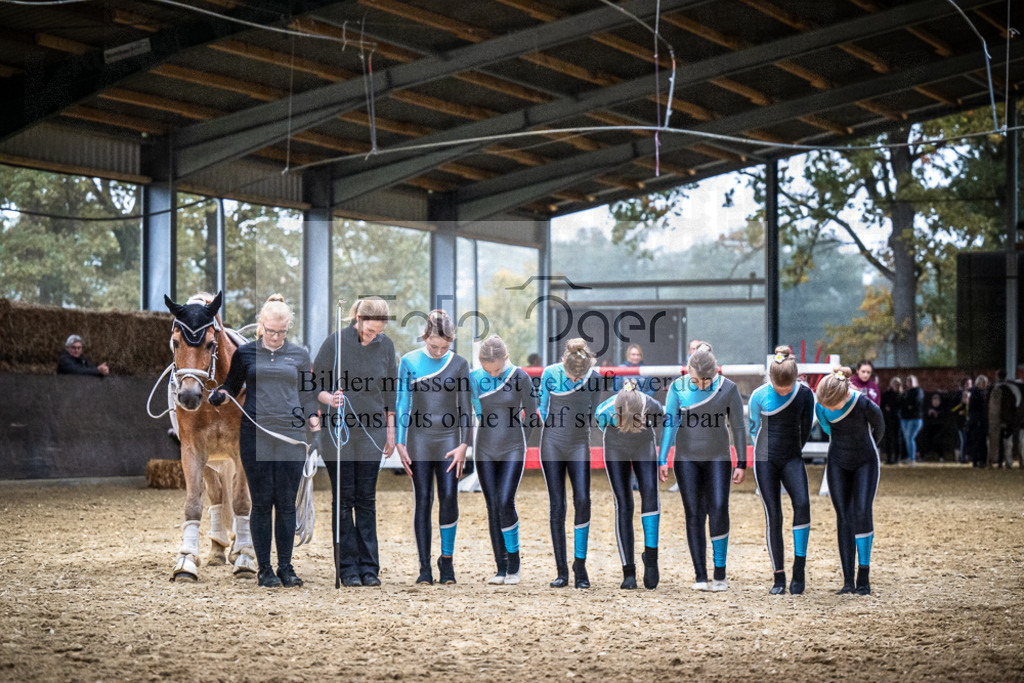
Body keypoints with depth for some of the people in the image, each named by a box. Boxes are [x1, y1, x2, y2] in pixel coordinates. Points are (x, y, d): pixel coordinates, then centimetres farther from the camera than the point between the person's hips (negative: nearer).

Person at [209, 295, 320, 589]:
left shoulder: (299, 355, 11)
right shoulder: (245, 354, 7)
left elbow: (306, 394, 16)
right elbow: (231, 386, 14)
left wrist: (312, 416, -3)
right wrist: (220, 395, -8)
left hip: (291, 437, 1)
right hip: (255, 436, -1)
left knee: (286, 503, 2)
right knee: (262, 502, 1)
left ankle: (286, 567, 10)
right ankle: (264, 569, 8)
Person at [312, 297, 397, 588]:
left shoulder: (385, 346, 3)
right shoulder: (335, 342, -7)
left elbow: (390, 390, 13)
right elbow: (316, 385, -3)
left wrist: (390, 430, 13)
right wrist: (329, 398, -24)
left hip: (371, 432, 2)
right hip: (338, 430, -2)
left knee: (366, 499, 3)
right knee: (343, 499, 0)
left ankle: (369, 568, 6)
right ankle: (347, 568, 4)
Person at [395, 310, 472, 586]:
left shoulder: (459, 364, 2)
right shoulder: (409, 362, 1)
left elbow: (466, 407, 4)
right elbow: (402, 404, 4)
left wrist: (463, 445, -3)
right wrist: (400, 443, 0)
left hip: (449, 440, 0)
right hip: (419, 440, 0)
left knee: (449, 497, -10)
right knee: (423, 501, -1)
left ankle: (447, 559, 5)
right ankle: (424, 566, 3)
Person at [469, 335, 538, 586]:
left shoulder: (520, 377, -10)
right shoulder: (474, 379, -2)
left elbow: (531, 413, 1)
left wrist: (518, 439, 6)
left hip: (513, 451, -3)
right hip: (485, 451, 3)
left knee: (505, 502, -15)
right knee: (492, 507, 1)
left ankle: (514, 566, -1)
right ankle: (501, 569, 7)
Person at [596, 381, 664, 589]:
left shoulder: (652, 407, -33)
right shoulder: (604, 410, -32)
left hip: (644, 447, 1)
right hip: (615, 448, -1)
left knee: (650, 493, -20)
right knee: (623, 504, -9)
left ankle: (651, 557, -10)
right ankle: (628, 571, -9)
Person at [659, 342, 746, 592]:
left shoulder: (728, 389, -6)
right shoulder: (678, 388, -5)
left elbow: (738, 428, 1)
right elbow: (669, 424, -3)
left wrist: (741, 463, 1)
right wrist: (662, 460, -9)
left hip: (718, 458, -1)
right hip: (687, 459, 1)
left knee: (718, 510, -13)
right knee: (694, 515, -1)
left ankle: (720, 574, -4)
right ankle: (700, 576, 3)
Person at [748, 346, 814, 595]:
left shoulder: (805, 394, -4)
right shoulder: (759, 396, -6)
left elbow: (805, 428, 10)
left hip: (792, 459, 1)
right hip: (766, 461, -1)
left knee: (802, 503, -23)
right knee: (773, 516, -5)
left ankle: (799, 569, -15)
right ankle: (779, 577, 2)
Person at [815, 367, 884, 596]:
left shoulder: (867, 407, -28)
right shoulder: (822, 406, -17)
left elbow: (879, 429, -5)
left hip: (865, 462, -3)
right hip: (838, 464, 3)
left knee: (862, 513, -16)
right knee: (844, 518, -3)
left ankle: (864, 577, -9)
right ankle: (848, 580, -4)